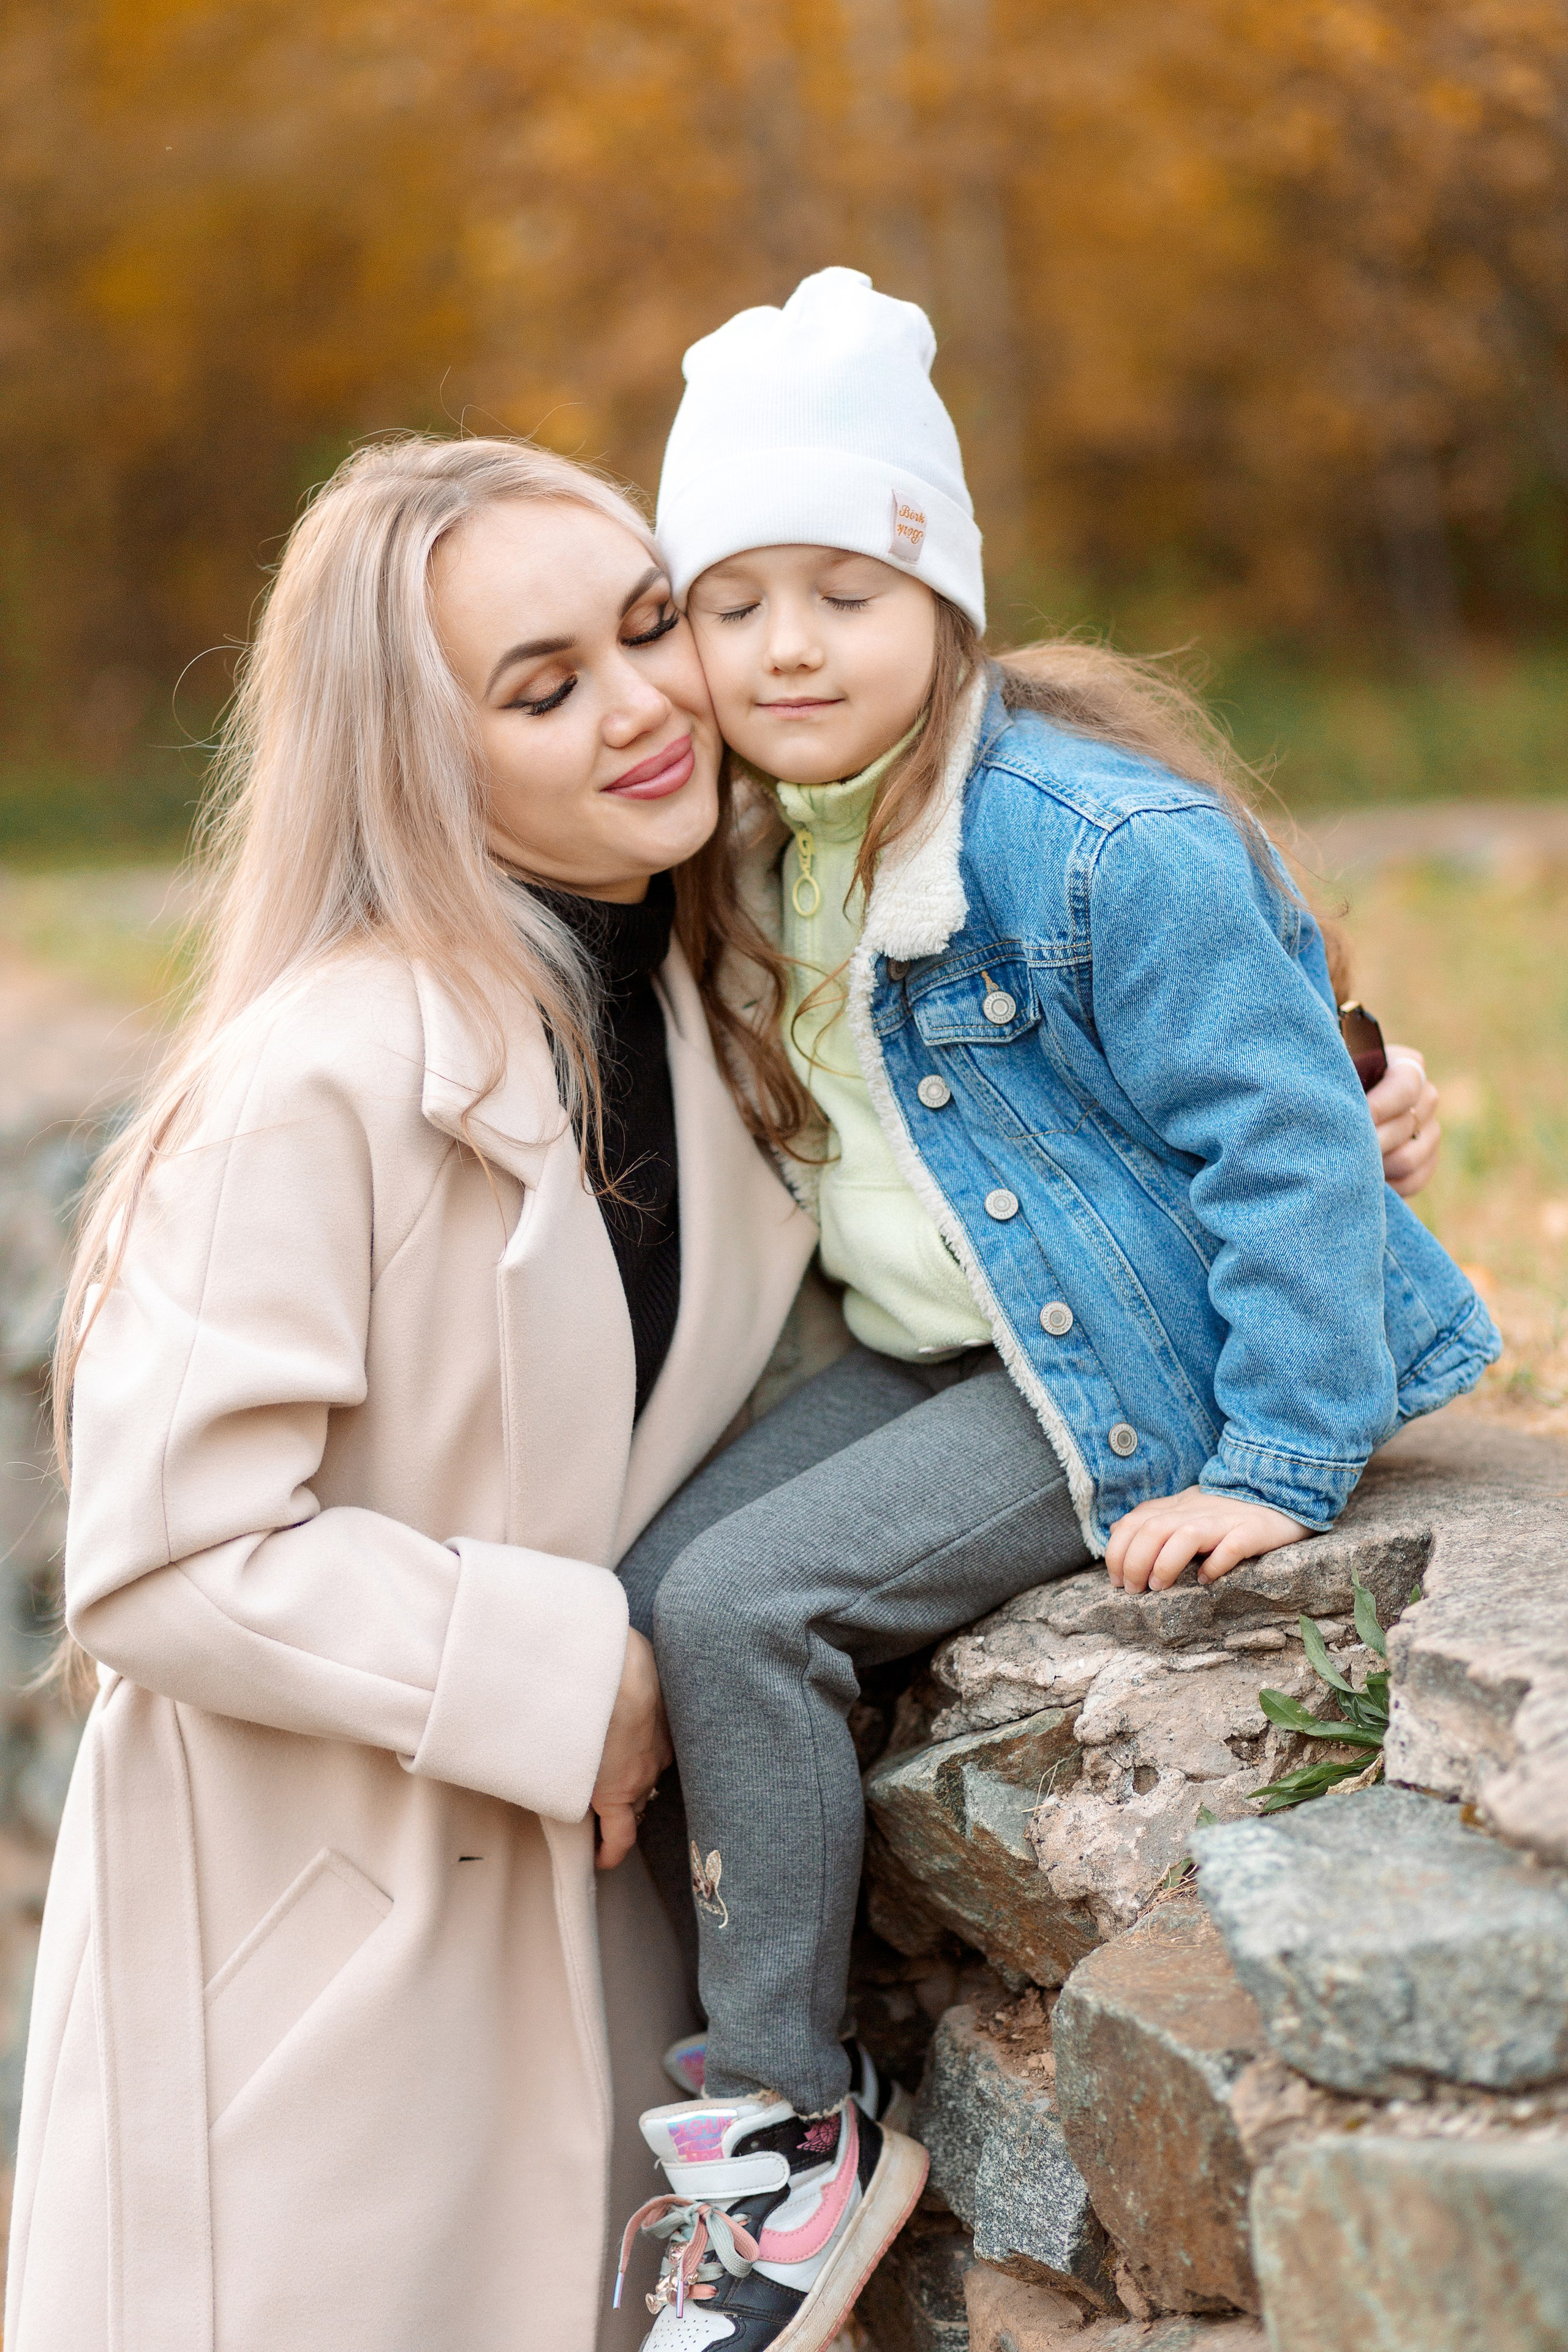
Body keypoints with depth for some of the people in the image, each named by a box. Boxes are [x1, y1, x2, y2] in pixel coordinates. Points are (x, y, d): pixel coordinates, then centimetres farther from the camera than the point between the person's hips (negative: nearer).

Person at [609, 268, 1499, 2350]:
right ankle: (758, 2088, 5)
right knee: (646, 1588, -6)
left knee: (735, 1605, -20)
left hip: (1124, 1371, -8)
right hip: (936, 1354, 9)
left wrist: (1281, 1465, -23)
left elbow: (1286, 1139, -20)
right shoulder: (770, 851, 6)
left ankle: (787, 2144, -6)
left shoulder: (1105, 842, -20)